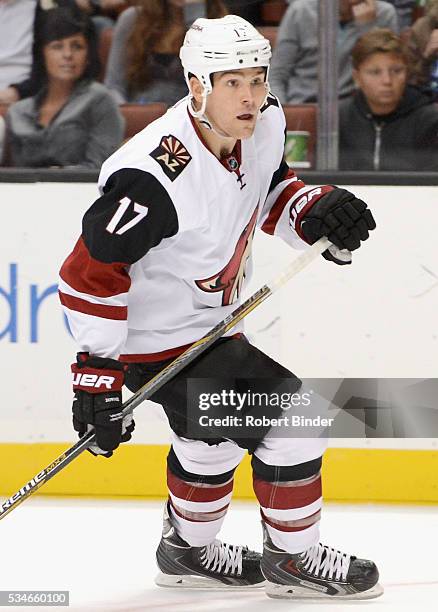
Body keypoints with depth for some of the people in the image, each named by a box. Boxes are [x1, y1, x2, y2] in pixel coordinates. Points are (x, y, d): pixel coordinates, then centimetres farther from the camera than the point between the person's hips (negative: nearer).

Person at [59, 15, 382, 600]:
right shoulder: (156, 176, -33)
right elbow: (92, 271, -27)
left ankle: (189, 551, 48)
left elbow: (270, 187, 14)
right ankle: (294, 560, 9)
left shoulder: (263, 125, -8)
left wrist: (316, 211, -7)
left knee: (213, 437, 27)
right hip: (159, 341, -9)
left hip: (208, 322, 9)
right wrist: (97, 374, -25)